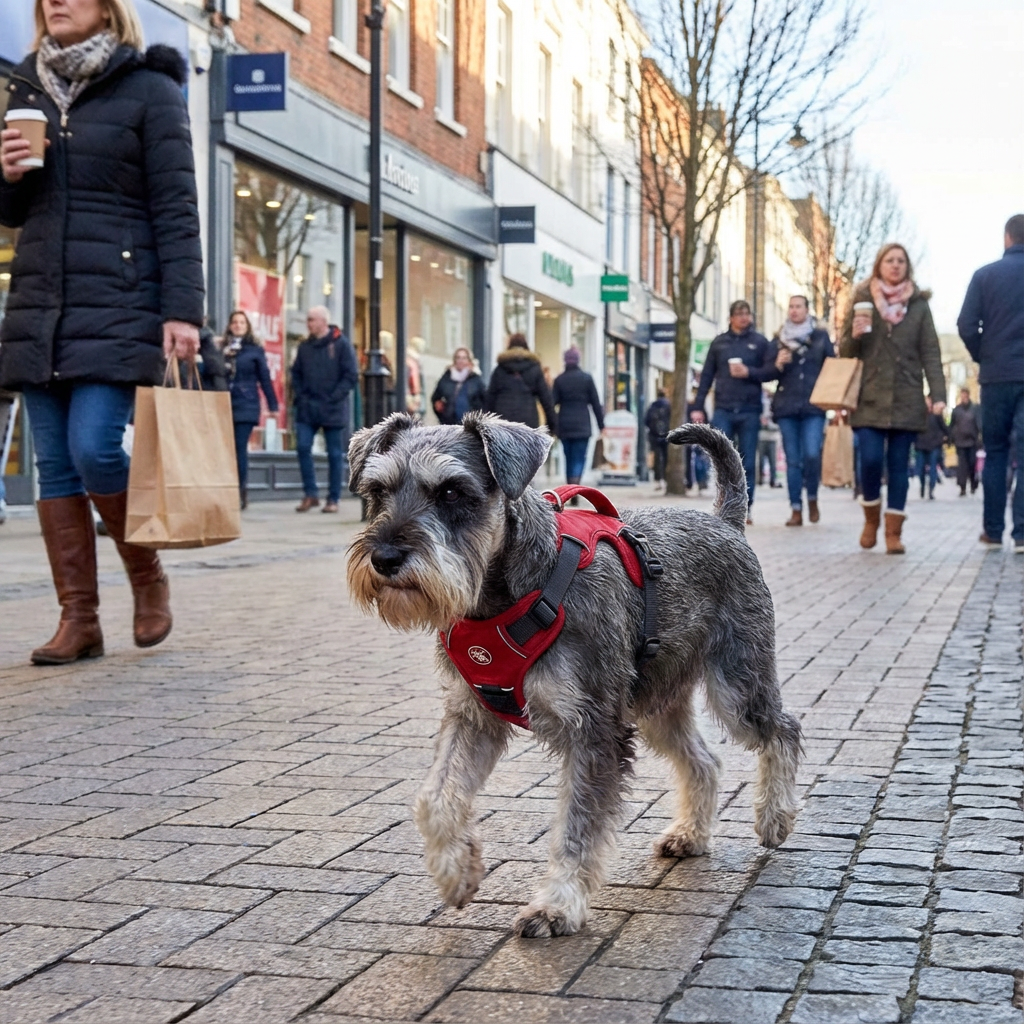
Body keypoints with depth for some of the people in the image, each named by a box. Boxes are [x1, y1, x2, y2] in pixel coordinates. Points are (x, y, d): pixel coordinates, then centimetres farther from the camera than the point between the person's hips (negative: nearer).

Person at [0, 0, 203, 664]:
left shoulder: (149, 90, 1)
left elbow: (176, 209, -5)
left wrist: (183, 310, -14)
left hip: (118, 308, -5)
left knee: (94, 449, -15)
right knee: (56, 465, 2)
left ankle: (148, 577, 9)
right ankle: (79, 619, 7)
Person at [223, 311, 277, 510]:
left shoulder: (255, 350, 4)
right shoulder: (223, 349, 11)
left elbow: (265, 378, 3)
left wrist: (272, 404, 1)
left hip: (246, 405, -3)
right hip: (225, 404, 3)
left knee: (240, 448, -7)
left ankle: (240, 492, -3)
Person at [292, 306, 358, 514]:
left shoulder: (341, 344, -6)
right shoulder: (305, 347, 8)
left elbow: (351, 376, -8)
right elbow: (296, 373, 16)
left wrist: (333, 398, -14)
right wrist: (300, 395, 1)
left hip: (333, 409, -4)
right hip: (307, 408, 4)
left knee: (335, 454, 3)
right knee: (303, 446, -7)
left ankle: (333, 499, 10)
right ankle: (310, 493, 3)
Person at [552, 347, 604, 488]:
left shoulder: (559, 379, 1)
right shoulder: (587, 378, -1)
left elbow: (552, 402, -4)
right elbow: (595, 403, 0)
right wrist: (601, 424, 5)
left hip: (564, 425, 2)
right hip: (582, 425, -2)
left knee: (569, 458, 14)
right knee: (579, 458, -3)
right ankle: (575, 485, -25)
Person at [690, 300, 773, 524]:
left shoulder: (760, 342, 7)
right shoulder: (719, 343, 11)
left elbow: (771, 371, 3)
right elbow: (706, 376, 10)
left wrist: (749, 372, -13)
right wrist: (698, 407, 5)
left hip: (750, 411, -1)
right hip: (723, 410, 1)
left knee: (748, 462, 4)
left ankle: (745, 508, 11)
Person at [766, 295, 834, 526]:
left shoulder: (821, 336, 8)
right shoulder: (778, 340, 11)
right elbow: (768, 374, 11)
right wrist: (778, 365, -11)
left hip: (813, 406, -2)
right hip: (786, 406, 2)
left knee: (812, 454, -14)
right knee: (793, 460, 1)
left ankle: (812, 498, 9)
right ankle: (796, 510, 5)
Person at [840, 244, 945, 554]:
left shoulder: (919, 304, 7)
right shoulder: (861, 300, 7)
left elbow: (930, 352, 4)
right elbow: (845, 351, 10)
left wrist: (937, 394, -7)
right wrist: (855, 335, -13)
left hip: (906, 400, 1)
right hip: (870, 398, 0)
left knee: (899, 465, 1)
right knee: (870, 460, -10)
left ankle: (894, 532, 4)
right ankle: (871, 519, 14)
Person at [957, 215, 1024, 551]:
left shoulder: (985, 275, 0)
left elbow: (966, 326, -6)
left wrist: (983, 358, 10)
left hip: (997, 375, 0)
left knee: (995, 453, 11)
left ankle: (993, 530, 11)